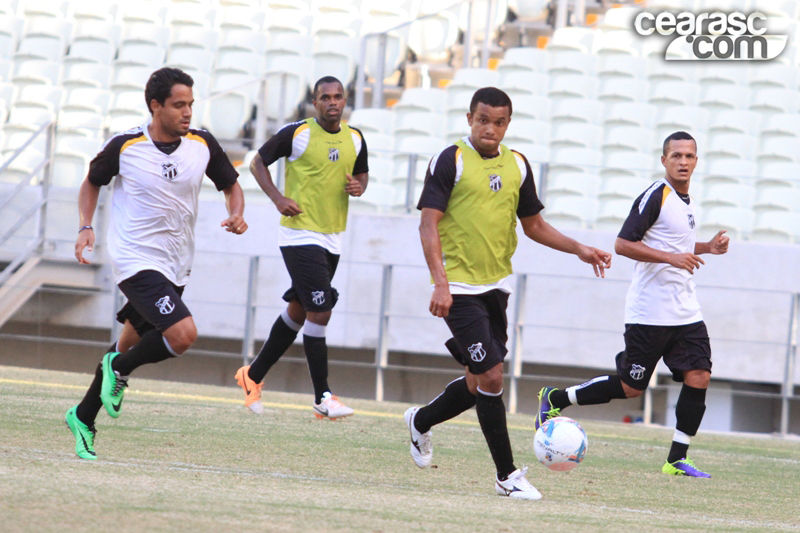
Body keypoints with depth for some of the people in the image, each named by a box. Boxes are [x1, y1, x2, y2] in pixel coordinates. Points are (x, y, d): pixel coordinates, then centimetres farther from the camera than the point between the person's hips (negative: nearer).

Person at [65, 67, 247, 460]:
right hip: (136, 261, -5)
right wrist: (85, 227, -6)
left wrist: (236, 215, -9)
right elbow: (92, 182, 8)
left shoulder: (203, 145, -2)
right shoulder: (124, 146, -10)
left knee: (132, 345, 13)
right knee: (183, 333, -23)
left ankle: (84, 418, 31)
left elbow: (230, 185, 12)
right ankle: (119, 369, 3)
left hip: (176, 265, 5)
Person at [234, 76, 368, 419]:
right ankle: (323, 397, -9)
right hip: (300, 234, -7)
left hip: (332, 240, 7)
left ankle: (254, 375, 30)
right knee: (319, 312, -13)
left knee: (298, 311, 14)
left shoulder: (355, 139, 7)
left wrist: (359, 186, -1)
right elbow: (258, 162, 1)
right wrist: (277, 198, -13)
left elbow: (362, 173, 23)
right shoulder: (296, 133, -8)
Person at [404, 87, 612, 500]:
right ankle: (507, 475, -5)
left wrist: (578, 249, 6)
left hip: (496, 286, 7)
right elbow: (429, 225, -11)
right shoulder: (451, 161, -8)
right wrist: (440, 283, -21)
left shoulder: (517, 166, 9)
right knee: (491, 376, -12)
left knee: (479, 384, 10)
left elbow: (533, 225, 19)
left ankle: (420, 422, 37)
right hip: (460, 288, -6)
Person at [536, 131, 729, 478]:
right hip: (649, 314, -8)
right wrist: (672, 257, -24)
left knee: (699, 377, -5)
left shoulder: (685, 201, 15)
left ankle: (677, 459, 1)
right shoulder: (655, 196, -11)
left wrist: (706, 248, 16)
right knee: (630, 388, -2)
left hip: (685, 312, 8)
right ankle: (555, 399, 16)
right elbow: (623, 244, -18)